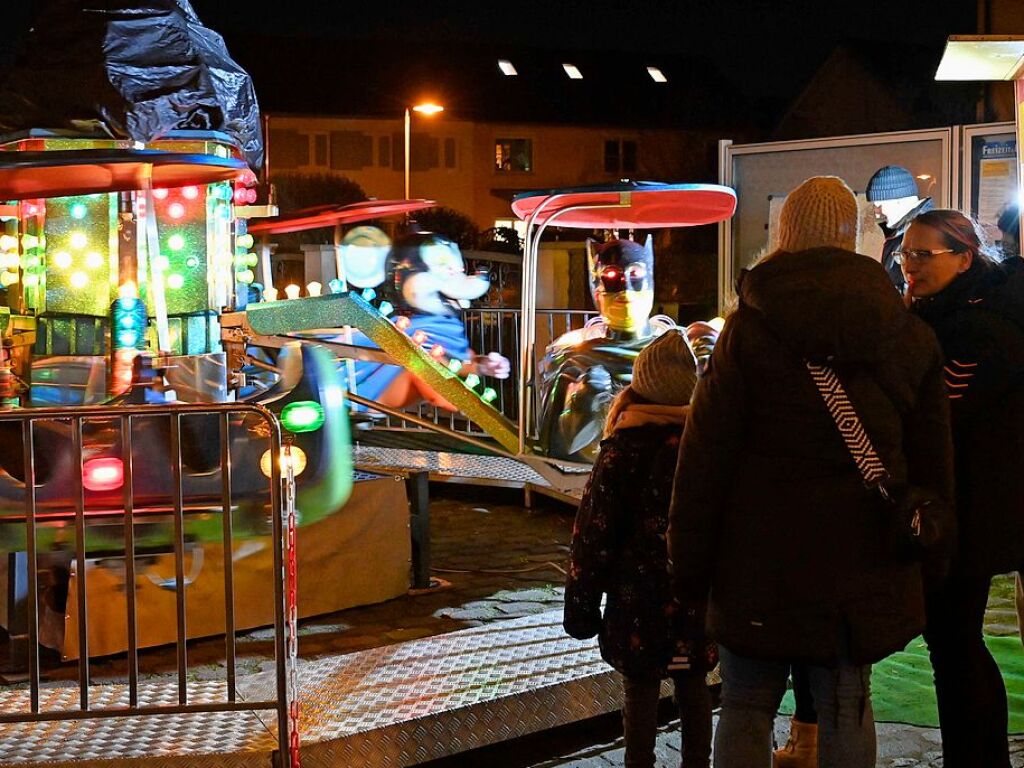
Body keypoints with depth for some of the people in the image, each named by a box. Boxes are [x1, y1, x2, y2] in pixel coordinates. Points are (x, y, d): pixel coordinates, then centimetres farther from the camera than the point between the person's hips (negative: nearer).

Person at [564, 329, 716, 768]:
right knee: (693, 689, 13)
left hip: (638, 596, -3)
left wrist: (581, 603, 0)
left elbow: (595, 531, -7)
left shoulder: (622, 448, -9)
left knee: (640, 691, 4)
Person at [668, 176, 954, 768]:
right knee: (847, 709, 11)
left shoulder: (748, 330, -7)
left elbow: (704, 463, -8)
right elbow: (933, 468, 8)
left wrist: (689, 578, -2)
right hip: (863, 564, 3)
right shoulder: (912, 337, 4)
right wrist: (923, 566, 17)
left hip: (761, 559, -3)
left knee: (746, 708, 8)